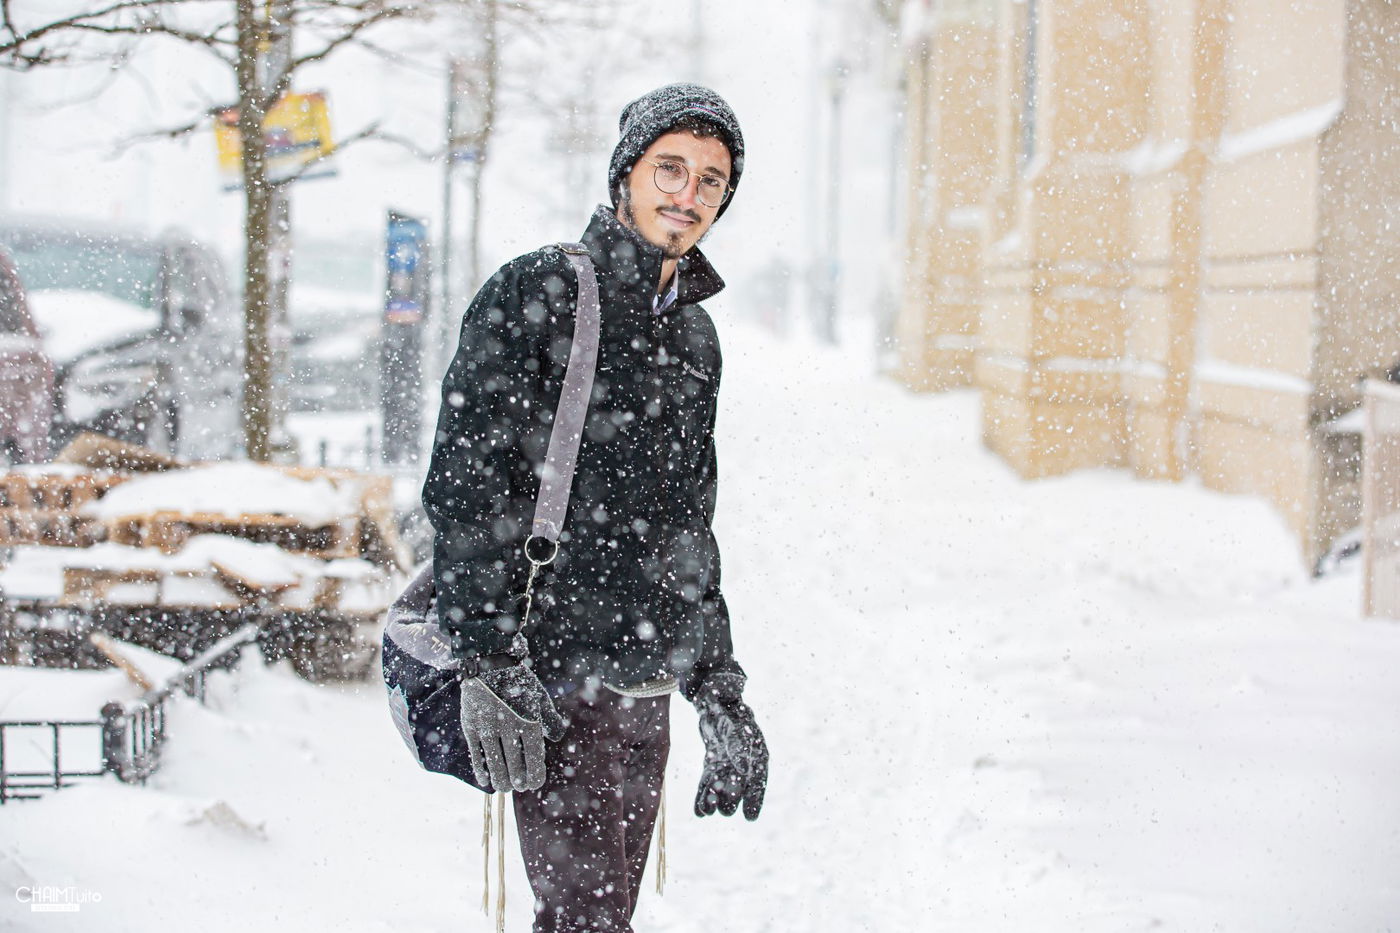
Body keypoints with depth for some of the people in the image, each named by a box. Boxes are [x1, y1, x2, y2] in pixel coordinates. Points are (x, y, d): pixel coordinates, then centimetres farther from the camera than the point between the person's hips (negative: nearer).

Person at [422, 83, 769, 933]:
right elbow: (466, 487, -12)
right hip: (554, 680, -7)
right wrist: (488, 661, -19)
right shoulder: (535, 296, -5)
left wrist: (720, 694, 20)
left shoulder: (694, 336, 18)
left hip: (646, 686, 7)